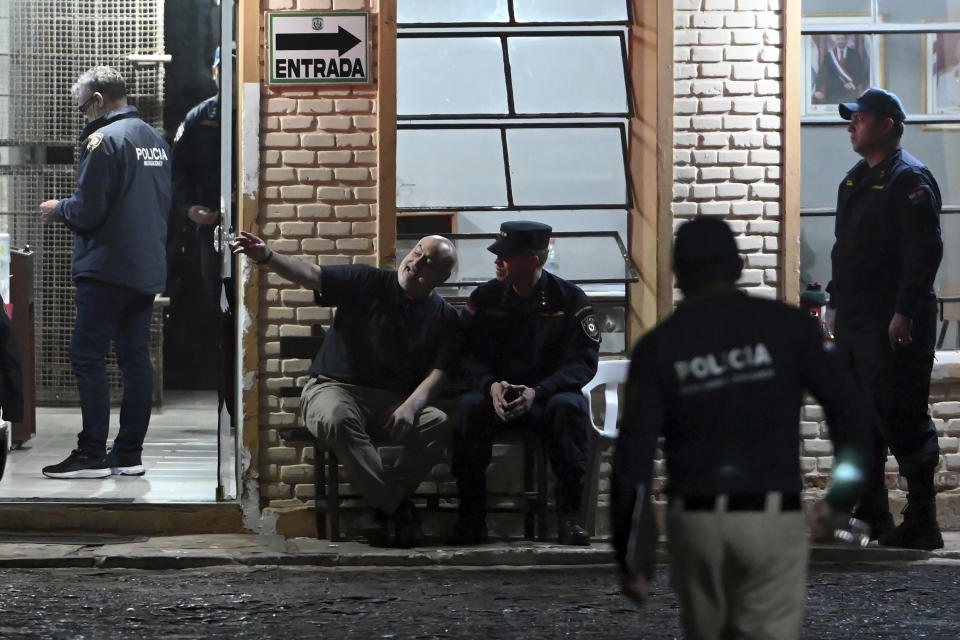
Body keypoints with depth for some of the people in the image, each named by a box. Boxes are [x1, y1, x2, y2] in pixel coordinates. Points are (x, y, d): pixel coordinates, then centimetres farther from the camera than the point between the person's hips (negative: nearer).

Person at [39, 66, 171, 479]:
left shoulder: (105, 139, -13)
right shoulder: (156, 141, 14)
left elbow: (88, 211, -17)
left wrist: (58, 210, 5)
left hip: (108, 269, -9)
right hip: (149, 269, 9)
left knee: (87, 356, -5)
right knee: (136, 358, 9)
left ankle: (92, 454, -7)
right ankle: (129, 453, 9)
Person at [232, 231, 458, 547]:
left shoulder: (444, 317, 8)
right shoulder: (367, 282, 1)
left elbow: (437, 373, -1)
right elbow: (310, 275, -10)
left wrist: (411, 406, -23)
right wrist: (267, 258, -30)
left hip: (391, 402, 2)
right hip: (335, 389, -2)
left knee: (440, 425, -28)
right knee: (337, 419, -39)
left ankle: (381, 507, -20)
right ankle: (399, 509, -29)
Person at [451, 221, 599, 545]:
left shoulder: (570, 299, -3)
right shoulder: (485, 298, 4)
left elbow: (583, 361, -10)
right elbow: (470, 354, 0)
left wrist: (537, 392, -25)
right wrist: (491, 385, -23)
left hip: (547, 396, -2)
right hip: (499, 395, 2)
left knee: (568, 406, -36)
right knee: (470, 405, -32)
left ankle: (569, 515, -28)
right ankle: (471, 515, -26)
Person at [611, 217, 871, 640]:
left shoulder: (658, 346, 1)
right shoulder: (787, 325, -1)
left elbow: (632, 458, -3)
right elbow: (847, 412, -5)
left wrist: (630, 558, 4)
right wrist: (842, 499, 10)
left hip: (694, 521, 2)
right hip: (773, 520, -2)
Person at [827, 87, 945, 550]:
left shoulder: (909, 178, -11)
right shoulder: (855, 179, 17)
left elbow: (925, 250, -18)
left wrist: (905, 314, -22)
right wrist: (836, 302, 18)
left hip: (894, 325, -10)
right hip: (855, 321, 10)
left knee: (899, 417, -7)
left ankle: (921, 524, -1)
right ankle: (870, 518, 19)